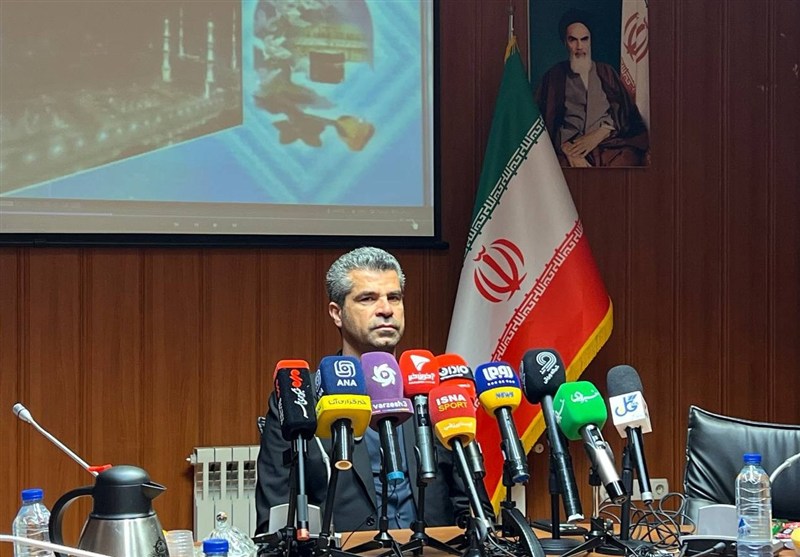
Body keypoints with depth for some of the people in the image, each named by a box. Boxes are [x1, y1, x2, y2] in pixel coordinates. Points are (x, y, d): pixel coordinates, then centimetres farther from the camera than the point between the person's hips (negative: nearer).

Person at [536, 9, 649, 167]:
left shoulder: (606, 73, 18)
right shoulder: (555, 76, 13)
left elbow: (624, 113, 9)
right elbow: (547, 122, 3)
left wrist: (596, 136, -9)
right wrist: (569, 151, -15)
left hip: (608, 144, 2)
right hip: (571, 146, -2)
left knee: (629, 158, -29)